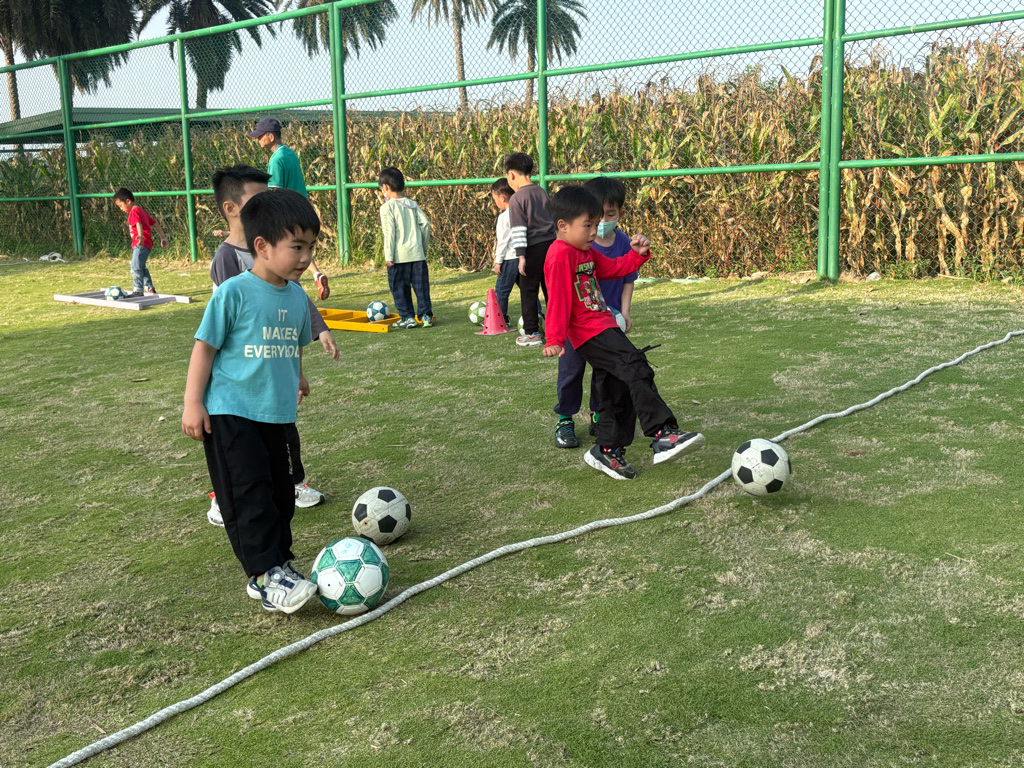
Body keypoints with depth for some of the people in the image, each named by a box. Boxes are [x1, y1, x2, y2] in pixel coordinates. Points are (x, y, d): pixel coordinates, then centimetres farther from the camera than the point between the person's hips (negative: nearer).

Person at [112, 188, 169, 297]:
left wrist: (140, 237, -48)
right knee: (141, 267, 20)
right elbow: (155, 223, 25)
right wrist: (162, 237, 29)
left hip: (142, 244, -11)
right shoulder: (141, 211, 21)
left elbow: (139, 224, -30)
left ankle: (138, 290, -17)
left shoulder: (134, 212, -10)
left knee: (136, 267, -15)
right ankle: (150, 289, 24)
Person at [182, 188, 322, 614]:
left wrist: (296, 378, 33)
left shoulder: (297, 296, 6)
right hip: (230, 414, -7)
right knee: (249, 493, -11)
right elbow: (205, 347, -10)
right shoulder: (234, 292, -13)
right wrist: (192, 403, -12)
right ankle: (266, 575, -8)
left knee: (280, 493, 11)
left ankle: (278, 567, 23)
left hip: (275, 415, 7)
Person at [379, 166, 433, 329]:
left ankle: (408, 317, 7)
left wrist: (388, 256, -9)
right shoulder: (412, 204, 11)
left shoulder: (387, 207, -5)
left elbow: (389, 232, -11)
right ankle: (426, 315, 8)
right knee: (421, 285, 8)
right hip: (417, 253, 5)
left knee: (399, 287, 6)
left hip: (399, 256, -5)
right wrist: (424, 248, 17)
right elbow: (425, 224, 8)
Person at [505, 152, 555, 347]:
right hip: (551, 243, 6)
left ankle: (532, 333, 6)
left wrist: (521, 255, -15)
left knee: (528, 291, 4)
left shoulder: (517, 198, -11)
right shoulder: (543, 193, 10)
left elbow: (519, 229, -15)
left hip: (533, 248, -6)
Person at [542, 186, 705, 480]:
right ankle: (663, 435, -28)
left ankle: (607, 451, 25)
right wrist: (555, 340, -21)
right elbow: (558, 300, -18)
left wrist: (639, 253, 10)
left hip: (605, 327, 11)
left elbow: (617, 268, 27)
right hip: (589, 332, -11)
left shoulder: (587, 253, 18)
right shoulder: (561, 255, -13)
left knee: (617, 391, 14)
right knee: (637, 370, -22)